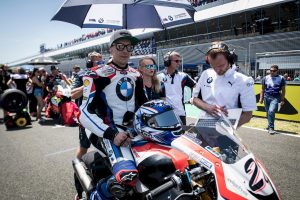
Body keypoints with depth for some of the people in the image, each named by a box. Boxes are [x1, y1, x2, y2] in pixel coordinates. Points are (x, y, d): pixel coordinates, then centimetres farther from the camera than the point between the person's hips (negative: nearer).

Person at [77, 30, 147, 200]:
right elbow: (86, 113, -12)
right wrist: (111, 134, -21)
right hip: (112, 130, -7)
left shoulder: (136, 75, 16)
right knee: (128, 175, -32)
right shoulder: (97, 75, -5)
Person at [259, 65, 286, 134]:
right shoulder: (265, 78, 6)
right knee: (268, 112, 10)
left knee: (271, 111, -20)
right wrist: (261, 98, 7)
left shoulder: (281, 78, 1)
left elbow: (283, 90, 4)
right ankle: (270, 126, 29)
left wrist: (282, 100, 1)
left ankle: (271, 127, -13)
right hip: (267, 97, 3)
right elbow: (263, 89, 11)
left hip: (275, 98, -3)